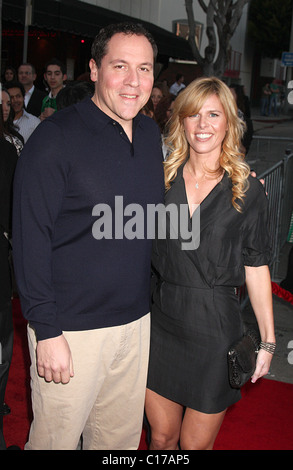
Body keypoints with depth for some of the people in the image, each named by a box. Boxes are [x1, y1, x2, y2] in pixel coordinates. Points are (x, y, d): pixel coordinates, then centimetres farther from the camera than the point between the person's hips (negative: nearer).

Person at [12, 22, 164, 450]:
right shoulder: (56, 137, -14)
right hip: (71, 329, -5)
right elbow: (30, 240, -15)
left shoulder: (151, 135, 7)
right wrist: (46, 330, -16)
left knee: (122, 437, 19)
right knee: (56, 437, 11)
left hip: (136, 321, 6)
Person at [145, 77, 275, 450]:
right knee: (161, 438, 15)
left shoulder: (248, 190, -4)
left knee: (195, 444, 11)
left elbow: (256, 266, 0)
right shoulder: (161, 178, 2)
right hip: (161, 321, 2)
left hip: (215, 328, -2)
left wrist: (267, 340, -1)